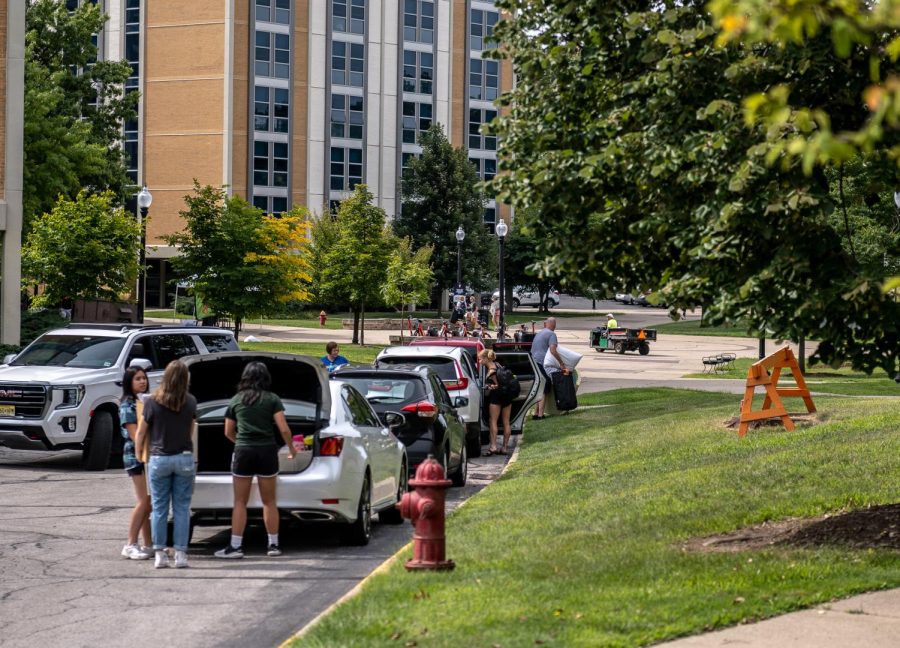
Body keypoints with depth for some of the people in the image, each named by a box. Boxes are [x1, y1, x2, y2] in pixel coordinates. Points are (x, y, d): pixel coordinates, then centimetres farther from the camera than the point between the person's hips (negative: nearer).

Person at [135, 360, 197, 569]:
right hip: (184, 458, 1)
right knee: (182, 508, 6)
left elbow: (140, 433, 0)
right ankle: (180, 554, 3)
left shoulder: (152, 402, -8)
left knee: (159, 508, 7)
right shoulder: (190, 402, -2)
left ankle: (160, 554, 6)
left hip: (159, 459, -1)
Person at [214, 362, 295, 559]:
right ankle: (273, 545, 12)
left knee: (240, 502, 4)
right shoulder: (272, 399, 2)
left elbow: (228, 432, 14)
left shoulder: (236, 400, 8)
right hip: (267, 451, 0)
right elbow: (284, 429, -4)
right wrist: (291, 448, 11)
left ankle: (235, 546, -1)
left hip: (243, 452, 0)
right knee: (269, 501, 9)